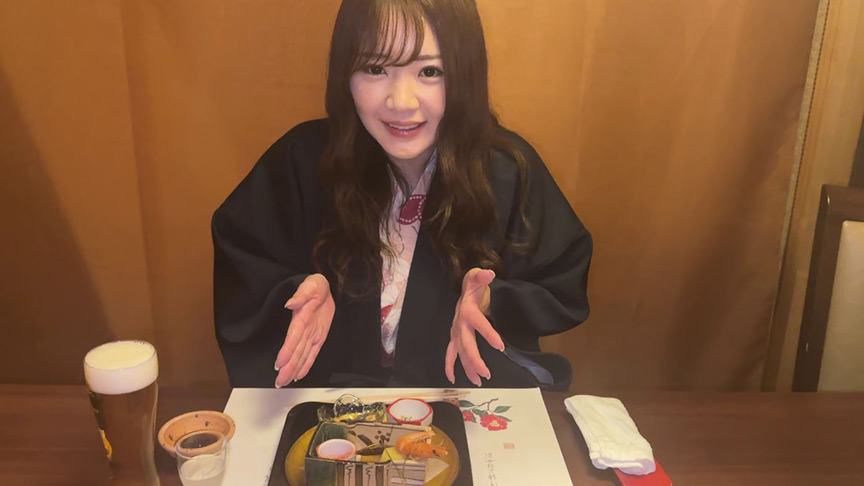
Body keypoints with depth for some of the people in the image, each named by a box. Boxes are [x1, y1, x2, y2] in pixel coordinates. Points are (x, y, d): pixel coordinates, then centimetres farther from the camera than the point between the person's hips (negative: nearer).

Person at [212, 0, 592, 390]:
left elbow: (563, 295, -1)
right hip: (330, 385, -2)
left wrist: (489, 303, -22)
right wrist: (302, 292, -21)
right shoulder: (302, 161, -12)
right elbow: (239, 273, 1)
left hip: (469, 388, 3)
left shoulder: (511, 171, -11)